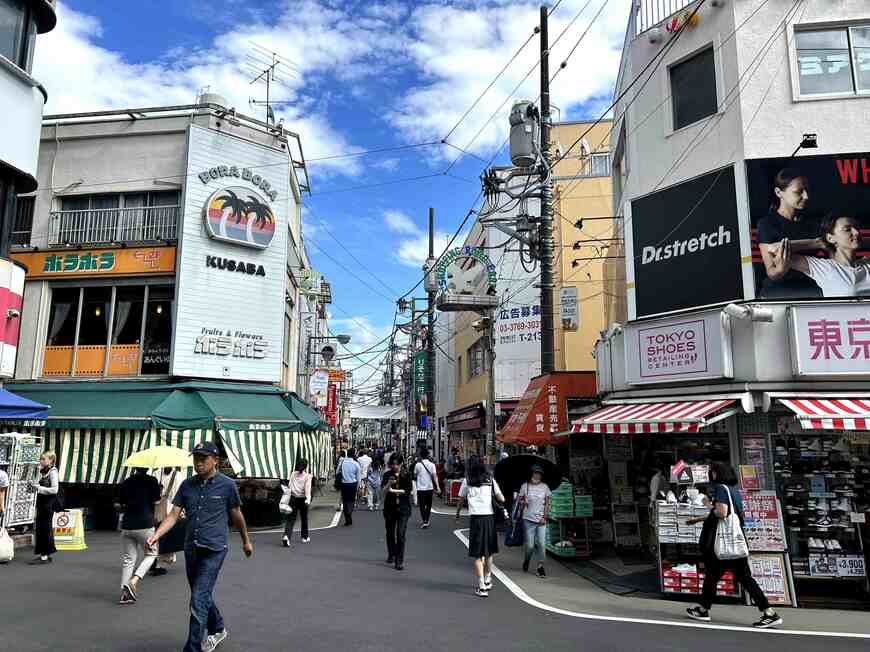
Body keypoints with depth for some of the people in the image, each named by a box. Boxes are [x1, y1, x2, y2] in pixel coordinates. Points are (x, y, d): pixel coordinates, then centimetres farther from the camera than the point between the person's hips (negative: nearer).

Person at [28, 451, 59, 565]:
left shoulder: (53, 471, -13)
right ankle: (42, 554, 21)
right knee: (39, 528, 12)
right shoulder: (43, 471, 12)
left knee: (45, 528, -2)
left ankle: (45, 556, 5)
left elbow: (54, 489, -19)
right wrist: (35, 486, 3)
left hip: (48, 504, -9)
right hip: (41, 503, 9)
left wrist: (39, 487, -19)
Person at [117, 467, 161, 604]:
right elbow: (157, 503, -7)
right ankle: (134, 581, -5)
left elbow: (119, 506, 11)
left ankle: (125, 593, 8)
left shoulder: (125, 482, 7)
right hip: (145, 525, -4)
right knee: (151, 553, 14)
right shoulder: (152, 481, -7)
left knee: (127, 559, 12)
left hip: (127, 526, 4)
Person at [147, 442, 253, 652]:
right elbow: (174, 514, 1)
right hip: (191, 548, 5)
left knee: (199, 600, -11)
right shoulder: (187, 485, 3)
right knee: (202, 595, 20)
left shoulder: (227, 485, -7)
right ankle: (217, 629, 44)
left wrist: (246, 541, 15)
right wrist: (156, 535, -15)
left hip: (214, 550, -5)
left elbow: (236, 515, 4)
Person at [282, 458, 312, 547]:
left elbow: (289, 486, -1)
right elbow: (307, 488, -17)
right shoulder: (307, 476, -6)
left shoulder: (293, 474, 3)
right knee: (304, 518, 17)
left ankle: (286, 536, -21)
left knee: (291, 519, 1)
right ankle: (305, 537, 29)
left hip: (293, 498, 2)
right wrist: (308, 499, -24)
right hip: (302, 499, -2)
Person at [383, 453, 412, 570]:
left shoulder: (407, 475, 0)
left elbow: (408, 490, -6)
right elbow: (384, 491, -6)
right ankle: (391, 555, 35)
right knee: (390, 533, 13)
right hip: (390, 507, 2)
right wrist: (389, 484, -25)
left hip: (403, 508, -2)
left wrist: (393, 490, -9)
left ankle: (399, 561, -5)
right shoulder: (387, 475, 1)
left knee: (400, 534, -9)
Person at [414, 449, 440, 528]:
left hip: (420, 488, -2)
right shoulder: (432, 465, -3)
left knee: (422, 506, 3)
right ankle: (426, 521, 18)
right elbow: (435, 476, -11)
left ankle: (424, 522, -8)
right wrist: (438, 487, -13)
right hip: (429, 488, 2)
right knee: (428, 505, 16)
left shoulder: (418, 465, -5)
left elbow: (415, 476, 8)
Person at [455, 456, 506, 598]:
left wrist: (458, 512, 35)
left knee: (478, 554, 1)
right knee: (489, 552, 19)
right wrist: (502, 506, 28)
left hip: (476, 518, -3)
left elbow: (461, 500, 16)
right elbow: (501, 499, 4)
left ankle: (482, 586, -5)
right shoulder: (490, 480, 7)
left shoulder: (467, 481, 4)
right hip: (489, 517, 3)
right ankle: (487, 580, 33)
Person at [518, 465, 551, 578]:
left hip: (541, 520, 1)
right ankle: (526, 561, 27)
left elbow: (547, 503, 7)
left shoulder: (544, 487, 7)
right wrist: (523, 501, -14)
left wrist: (545, 517, -3)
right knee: (530, 545, -1)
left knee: (542, 544, -6)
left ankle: (540, 566, 5)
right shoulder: (525, 486, 2)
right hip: (528, 519, -1)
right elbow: (520, 500, 9)